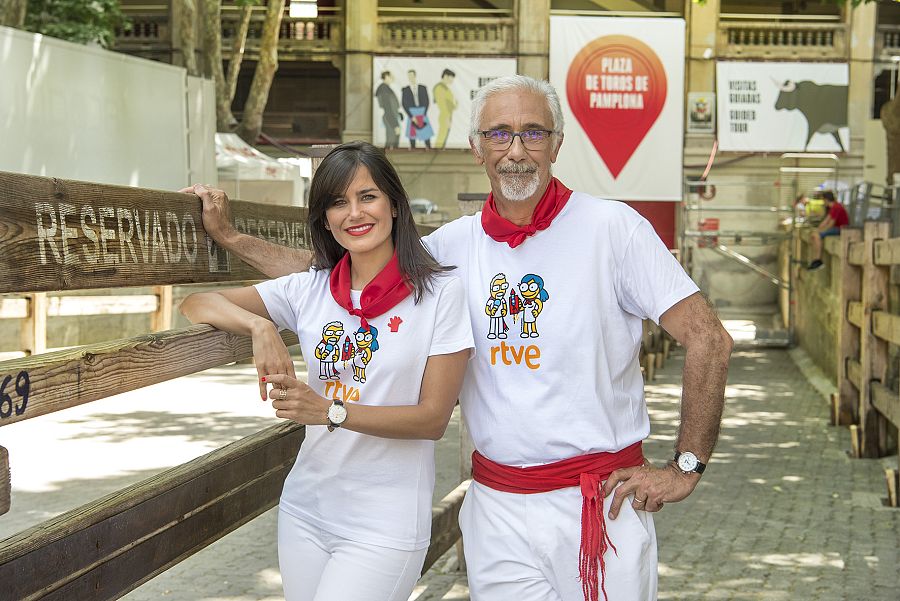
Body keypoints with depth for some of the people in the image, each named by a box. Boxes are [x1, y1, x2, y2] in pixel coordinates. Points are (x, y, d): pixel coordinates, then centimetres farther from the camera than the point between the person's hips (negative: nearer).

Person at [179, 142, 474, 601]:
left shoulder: (440, 293, -7)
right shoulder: (309, 291, 4)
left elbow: (433, 417, -10)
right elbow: (196, 305, 4)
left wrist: (331, 411, -21)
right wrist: (260, 326, -16)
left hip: (385, 524, -4)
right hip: (306, 510, 4)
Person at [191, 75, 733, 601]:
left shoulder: (612, 227, -8)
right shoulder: (456, 245, 4)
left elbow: (709, 339, -8)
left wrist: (686, 467, -9)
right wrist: (230, 236, 8)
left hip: (601, 500, -3)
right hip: (497, 500, 4)